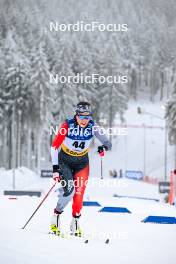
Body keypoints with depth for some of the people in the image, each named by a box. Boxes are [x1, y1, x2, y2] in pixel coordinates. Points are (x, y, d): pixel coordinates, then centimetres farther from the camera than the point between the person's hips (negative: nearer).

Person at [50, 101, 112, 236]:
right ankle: (55, 217, 0)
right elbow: (54, 146, -21)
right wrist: (55, 167, -27)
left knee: (79, 193, -8)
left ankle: (75, 223, 8)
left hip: (82, 162, 2)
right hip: (65, 161, -2)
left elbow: (107, 143, -9)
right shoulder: (67, 125, -23)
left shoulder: (92, 127, -15)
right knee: (69, 190, -19)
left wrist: (104, 147, -33)